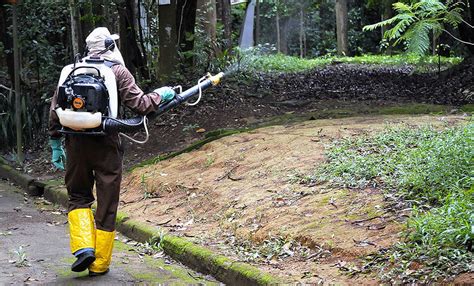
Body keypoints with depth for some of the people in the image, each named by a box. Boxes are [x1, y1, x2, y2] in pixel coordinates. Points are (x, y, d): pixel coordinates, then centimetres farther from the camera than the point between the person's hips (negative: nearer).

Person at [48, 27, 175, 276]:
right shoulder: (118, 72, -2)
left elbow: (55, 111, 7)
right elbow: (140, 105, -4)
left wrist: (55, 145, 15)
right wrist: (160, 95, 14)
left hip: (76, 143, 3)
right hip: (106, 144, -2)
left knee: (78, 197, 19)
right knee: (106, 204, 8)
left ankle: (83, 247, -1)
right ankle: (99, 264, 15)